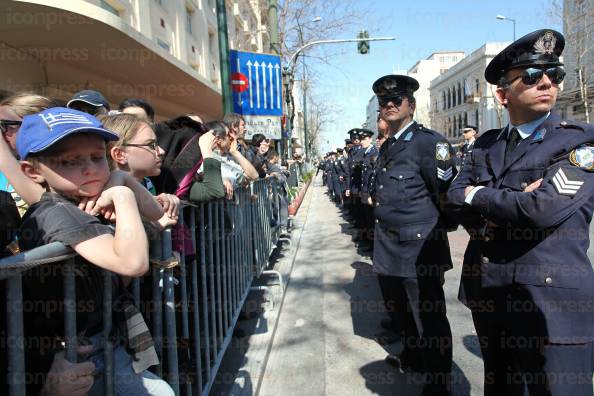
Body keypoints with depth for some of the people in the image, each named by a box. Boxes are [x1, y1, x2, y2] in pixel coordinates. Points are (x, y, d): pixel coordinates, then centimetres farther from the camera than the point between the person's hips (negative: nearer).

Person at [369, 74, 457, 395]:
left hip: (418, 247, -8)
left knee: (429, 318, 4)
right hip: (389, 246, 9)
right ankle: (412, 358, 47)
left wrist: (440, 226, -5)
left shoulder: (428, 141, -12)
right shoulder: (386, 147, 14)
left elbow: (447, 191, -13)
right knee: (399, 311, 24)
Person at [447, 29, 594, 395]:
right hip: (487, 292, 5)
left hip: (551, 301, -5)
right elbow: (456, 200, -2)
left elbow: (543, 208, -23)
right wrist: (514, 201, -18)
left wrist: (479, 195, -8)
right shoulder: (487, 144, 8)